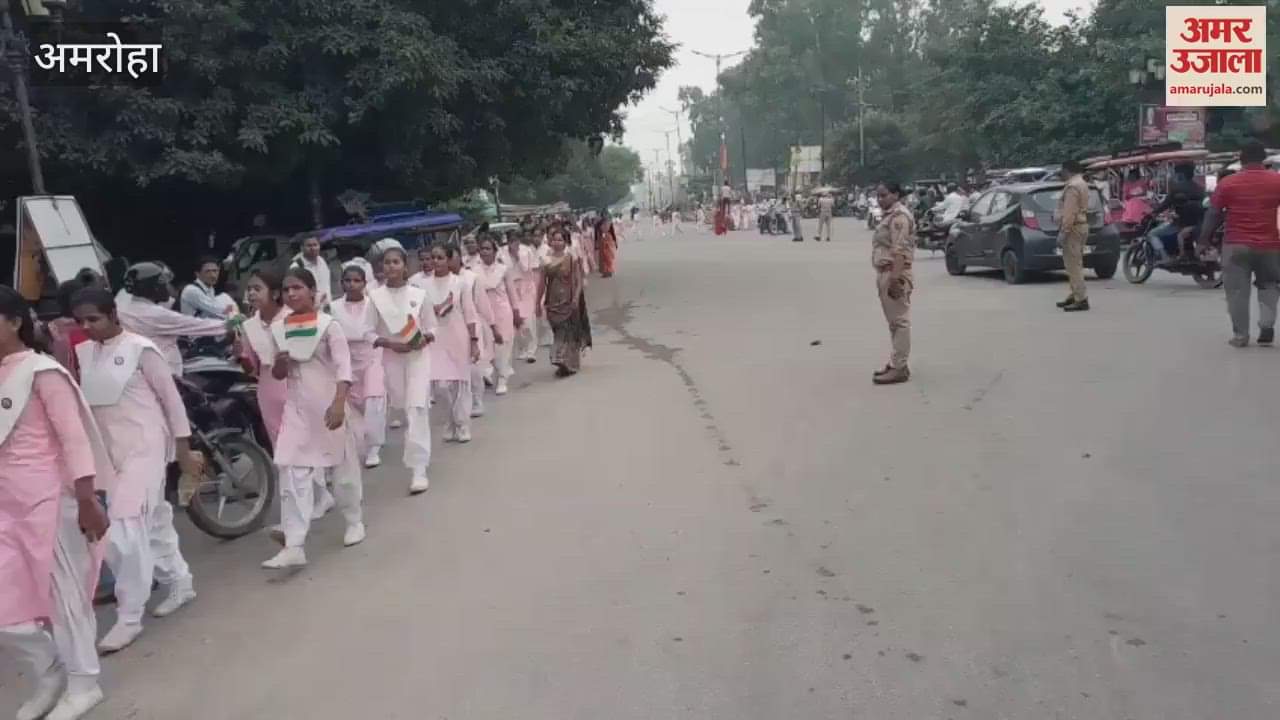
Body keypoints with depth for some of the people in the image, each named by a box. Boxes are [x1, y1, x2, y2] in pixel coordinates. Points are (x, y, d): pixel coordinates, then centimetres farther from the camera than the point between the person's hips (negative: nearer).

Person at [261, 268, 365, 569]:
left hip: (330, 406, -3)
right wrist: (280, 363, -10)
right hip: (297, 408, 4)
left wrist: (339, 403, -31)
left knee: (343, 467, 11)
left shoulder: (329, 324, -9)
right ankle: (294, 546, -2)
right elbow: (278, 375, 14)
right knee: (292, 474, -4)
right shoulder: (277, 328, 6)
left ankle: (354, 520, 35)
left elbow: (343, 367, -17)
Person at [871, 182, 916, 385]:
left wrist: (894, 278, -28)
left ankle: (899, 368, -6)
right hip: (886, 273, 11)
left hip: (895, 274, -11)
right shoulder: (890, 215, 19)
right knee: (895, 321, 15)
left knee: (899, 321, -8)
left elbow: (899, 250, -22)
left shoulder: (899, 216, -14)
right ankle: (897, 363, 23)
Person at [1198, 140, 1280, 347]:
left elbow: (1213, 214, -1)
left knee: (1237, 292, 4)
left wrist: (1204, 240, 7)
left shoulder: (1227, 183, -4)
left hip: (1236, 245, -1)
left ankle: (1240, 335, 4)